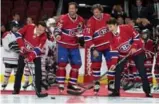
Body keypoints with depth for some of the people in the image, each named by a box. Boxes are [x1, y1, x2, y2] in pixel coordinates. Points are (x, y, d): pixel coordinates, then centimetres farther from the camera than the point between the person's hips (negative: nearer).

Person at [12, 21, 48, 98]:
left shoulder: (43, 36, -25)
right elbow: (18, 34, -18)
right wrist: (22, 46, -27)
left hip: (35, 54, -1)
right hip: (24, 52, 1)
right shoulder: (28, 28, -23)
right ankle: (16, 89, 19)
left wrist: (30, 58, -40)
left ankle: (38, 90, -16)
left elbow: (38, 49, -30)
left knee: (38, 70, -17)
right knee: (20, 70, 6)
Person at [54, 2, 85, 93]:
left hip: (74, 46, 5)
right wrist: (57, 35, -33)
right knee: (62, 63, -13)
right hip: (63, 44, -5)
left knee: (77, 64, 4)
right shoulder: (63, 18, -13)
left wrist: (81, 36, 3)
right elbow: (58, 29, -14)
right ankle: (61, 84, -6)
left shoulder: (81, 20, 2)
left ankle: (72, 84, 16)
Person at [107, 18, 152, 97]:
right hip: (123, 54, 4)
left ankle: (147, 91, 3)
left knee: (142, 71, -5)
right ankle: (116, 91, 5)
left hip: (136, 51, -4)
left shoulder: (126, 28, -22)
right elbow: (114, 51, -11)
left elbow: (136, 36, -15)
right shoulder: (112, 37, -10)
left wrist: (134, 47, -24)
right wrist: (113, 63, -21)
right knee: (117, 71, -6)